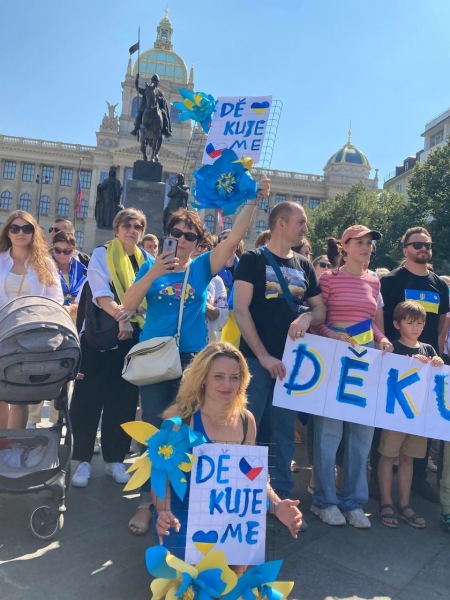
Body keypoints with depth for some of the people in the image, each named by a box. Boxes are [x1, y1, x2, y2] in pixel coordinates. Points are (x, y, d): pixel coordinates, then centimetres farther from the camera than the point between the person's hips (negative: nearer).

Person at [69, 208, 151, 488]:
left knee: (124, 399, 6)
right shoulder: (101, 254, 1)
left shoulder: (148, 260, 11)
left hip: (134, 335, 3)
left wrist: (132, 310, -18)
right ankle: (83, 459, 10)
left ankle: (115, 459, 18)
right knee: (88, 396, -2)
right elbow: (101, 294, -11)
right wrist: (120, 316, -27)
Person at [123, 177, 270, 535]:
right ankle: (147, 502, 15)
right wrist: (153, 274, -17)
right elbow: (128, 305, -5)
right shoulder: (152, 267, 5)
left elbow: (234, 237, -5)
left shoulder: (203, 267, 5)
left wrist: (255, 201, -10)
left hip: (192, 359, 1)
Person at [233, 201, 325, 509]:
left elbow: (321, 309, 15)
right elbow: (241, 310, -10)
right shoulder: (253, 259, -3)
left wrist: (307, 317, -9)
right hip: (257, 358, -5)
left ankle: (283, 496, 24)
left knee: (285, 432, 12)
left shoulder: (304, 266, 13)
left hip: (292, 359, 5)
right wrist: (262, 355, -15)